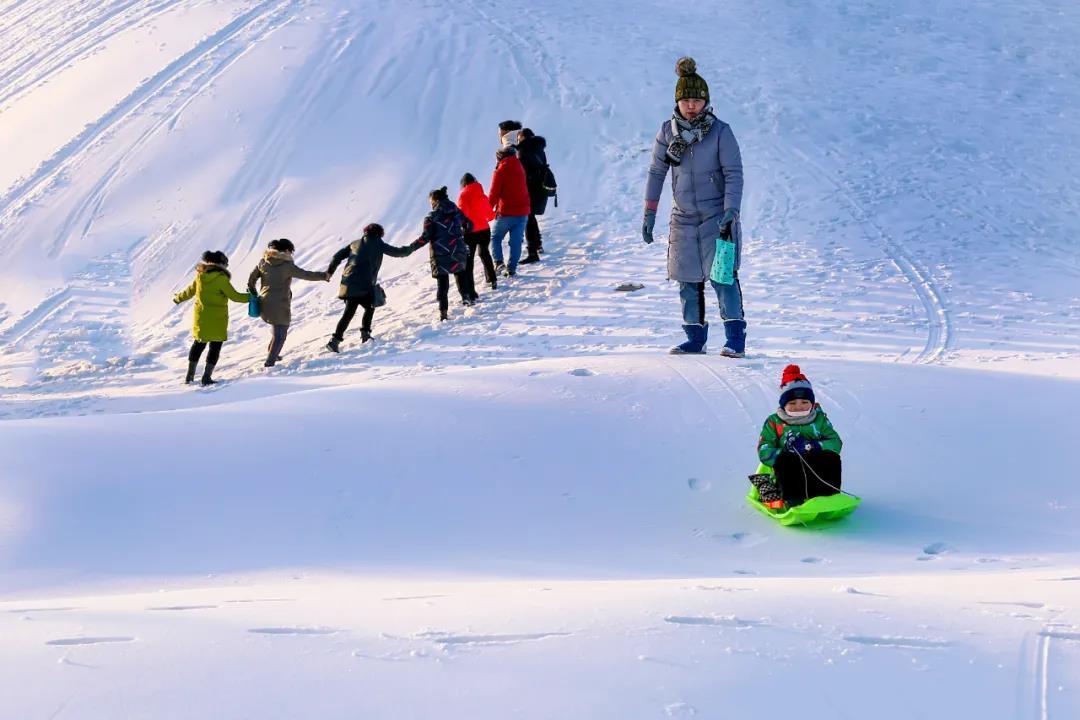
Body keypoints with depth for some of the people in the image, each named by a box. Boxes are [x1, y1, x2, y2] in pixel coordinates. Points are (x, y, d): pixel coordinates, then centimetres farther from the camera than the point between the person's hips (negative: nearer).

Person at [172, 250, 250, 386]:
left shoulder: (200, 276, 1)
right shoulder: (221, 278, -17)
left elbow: (190, 290, 14)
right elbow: (234, 296, -14)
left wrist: (178, 298, 32)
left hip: (200, 317, 6)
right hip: (216, 320, -6)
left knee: (198, 344, 19)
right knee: (215, 347, 6)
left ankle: (190, 375, 22)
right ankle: (207, 377, 4)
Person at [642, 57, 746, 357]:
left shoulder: (720, 132, -9)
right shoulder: (668, 132, 1)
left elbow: (733, 174, -10)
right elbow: (657, 172, 7)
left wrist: (731, 211, -22)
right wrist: (649, 213, 3)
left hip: (717, 217, -4)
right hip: (683, 219, 4)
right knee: (689, 282, 5)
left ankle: (735, 339, -7)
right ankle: (695, 338, 15)